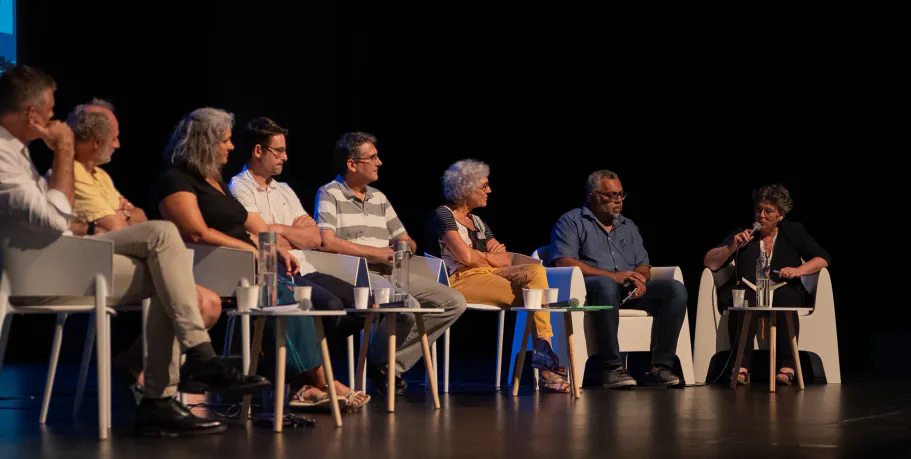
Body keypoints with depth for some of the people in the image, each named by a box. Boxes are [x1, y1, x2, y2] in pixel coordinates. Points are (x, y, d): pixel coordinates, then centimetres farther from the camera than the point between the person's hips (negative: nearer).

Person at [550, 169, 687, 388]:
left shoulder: (628, 226, 26)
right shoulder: (571, 222, 7)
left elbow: (644, 265, 20)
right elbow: (564, 262, -9)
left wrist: (640, 280, -8)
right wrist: (612, 275, -16)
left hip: (630, 291, 6)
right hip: (589, 288, -6)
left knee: (676, 289, -18)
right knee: (606, 285, -41)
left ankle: (660, 366, -22)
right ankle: (612, 368, -38)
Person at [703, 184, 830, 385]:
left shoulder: (794, 232, 12)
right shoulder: (742, 233, 11)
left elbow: (823, 259, 6)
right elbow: (710, 263, 5)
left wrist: (798, 270, -11)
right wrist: (732, 247, -10)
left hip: (784, 291, 0)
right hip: (749, 292, 0)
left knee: (786, 298, -36)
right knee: (746, 299, -36)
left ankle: (787, 367, -42)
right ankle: (741, 367, -42)